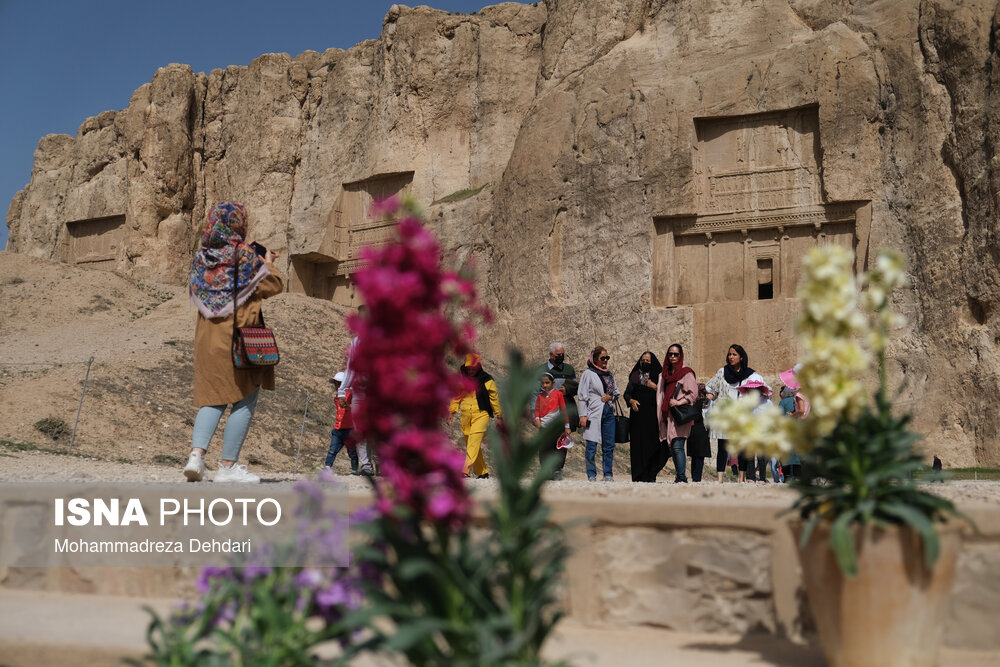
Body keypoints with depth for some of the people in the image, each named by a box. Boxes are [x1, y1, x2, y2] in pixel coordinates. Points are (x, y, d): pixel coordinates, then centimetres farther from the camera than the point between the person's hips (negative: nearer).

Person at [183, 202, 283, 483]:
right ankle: (228, 466, 3)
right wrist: (268, 264, 14)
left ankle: (196, 452, -7)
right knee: (245, 400, 3)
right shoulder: (244, 254, -9)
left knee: (213, 397, 12)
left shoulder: (201, 257, 8)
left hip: (207, 334, 6)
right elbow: (273, 286, -6)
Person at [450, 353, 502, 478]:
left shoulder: (486, 380, 1)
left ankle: (465, 470, -29)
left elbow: (494, 398, 8)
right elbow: (456, 396, 19)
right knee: (470, 444, 7)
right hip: (466, 416, 5)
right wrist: (452, 411, 8)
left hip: (481, 414, -5)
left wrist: (499, 415, 12)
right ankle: (482, 472, 18)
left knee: (474, 441, -20)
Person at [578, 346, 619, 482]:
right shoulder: (588, 374, 0)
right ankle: (591, 475, 5)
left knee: (609, 445, 4)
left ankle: (608, 474, 12)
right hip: (594, 413, -5)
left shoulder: (609, 374, 15)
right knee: (591, 446, -5)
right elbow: (582, 395, -3)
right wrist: (583, 415, -9)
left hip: (608, 412, 5)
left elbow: (616, 392, 24)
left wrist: (610, 396, 0)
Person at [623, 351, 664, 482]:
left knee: (652, 443, -7)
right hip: (637, 415, 1)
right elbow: (627, 393, 10)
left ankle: (651, 475, -1)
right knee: (638, 444, -5)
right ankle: (639, 477, -3)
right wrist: (631, 401, -9)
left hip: (653, 415, -1)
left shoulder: (658, 376, 8)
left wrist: (655, 388, -10)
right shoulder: (635, 375, 13)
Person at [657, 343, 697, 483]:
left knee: (677, 446, -16)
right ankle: (679, 476, 12)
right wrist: (654, 386, 14)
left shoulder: (686, 373, -1)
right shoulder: (665, 373, 20)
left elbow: (693, 393, -7)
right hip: (667, 415, 7)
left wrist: (680, 402, -17)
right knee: (671, 447, 6)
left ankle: (681, 478, -16)